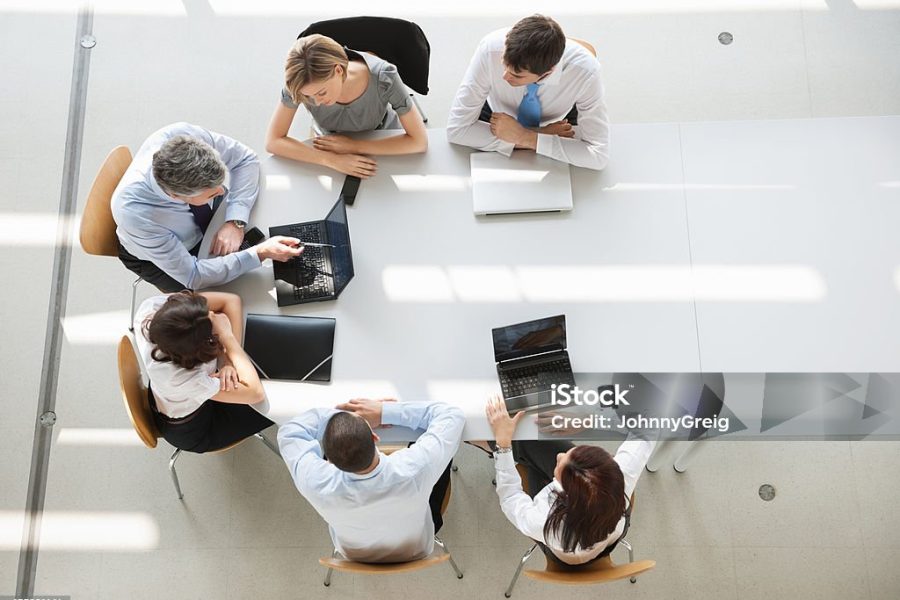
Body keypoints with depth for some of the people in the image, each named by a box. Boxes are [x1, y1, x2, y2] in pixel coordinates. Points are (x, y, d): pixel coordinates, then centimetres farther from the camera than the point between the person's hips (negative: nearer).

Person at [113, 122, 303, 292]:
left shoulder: (186, 135, -36)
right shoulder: (134, 214, -43)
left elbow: (246, 159, -18)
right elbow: (192, 275, -32)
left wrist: (235, 222, -30)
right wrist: (260, 253, -39)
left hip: (203, 218, 4)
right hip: (159, 258, -4)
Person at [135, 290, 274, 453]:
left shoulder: (151, 306, -31)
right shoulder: (181, 378, -45)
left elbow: (231, 300, -22)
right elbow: (256, 393, -35)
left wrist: (230, 364, -30)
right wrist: (227, 336, -32)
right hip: (191, 431, -6)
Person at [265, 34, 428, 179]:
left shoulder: (383, 78, -34)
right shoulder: (301, 82, -29)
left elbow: (419, 141, -29)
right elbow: (273, 141, -25)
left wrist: (354, 146, -32)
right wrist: (332, 160, -39)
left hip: (383, 144, 0)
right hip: (332, 143, 1)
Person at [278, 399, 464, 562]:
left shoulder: (317, 485, -40)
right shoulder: (415, 470, -43)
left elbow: (289, 431, -20)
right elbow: (451, 415, -27)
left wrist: (344, 412, -23)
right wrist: (386, 412, -29)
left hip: (355, 555, 1)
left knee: (333, 447, 9)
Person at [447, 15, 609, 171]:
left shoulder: (585, 71, -35)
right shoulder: (490, 49, -35)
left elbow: (598, 155, -31)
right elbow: (456, 128, -29)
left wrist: (525, 138, -36)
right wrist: (536, 137, -32)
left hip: (557, 125, 1)